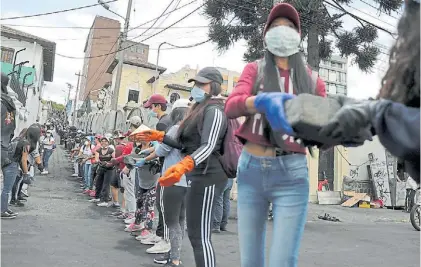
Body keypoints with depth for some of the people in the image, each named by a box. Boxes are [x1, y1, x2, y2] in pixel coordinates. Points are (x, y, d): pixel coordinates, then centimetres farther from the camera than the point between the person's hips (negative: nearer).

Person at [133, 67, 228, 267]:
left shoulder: (213, 110, -9)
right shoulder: (201, 109, 24)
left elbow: (208, 146, -23)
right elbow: (189, 145, 26)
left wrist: (183, 166, -38)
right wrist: (159, 136, 22)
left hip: (207, 176, -11)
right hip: (200, 176, 11)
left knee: (200, 236, -10)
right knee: (196, 233, 14)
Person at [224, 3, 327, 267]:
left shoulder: (313, 79, 11)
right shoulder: (254, 69, 9)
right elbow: (231, 107, -10)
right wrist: (263, 101, -29)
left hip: (291, 174, 0)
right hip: (251, 169, 1)